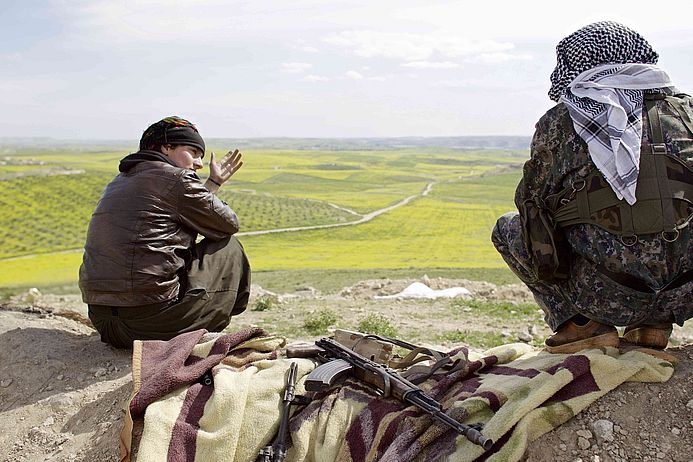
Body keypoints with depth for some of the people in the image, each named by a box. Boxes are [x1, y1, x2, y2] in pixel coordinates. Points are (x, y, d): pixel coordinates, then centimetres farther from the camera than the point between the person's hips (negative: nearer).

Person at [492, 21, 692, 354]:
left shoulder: (557, 123, 3)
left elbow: (531, 202, 13)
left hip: (611, 298, -3)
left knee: (508, 228, 18)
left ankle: (581, 323, 6)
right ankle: (655, 326, 19)